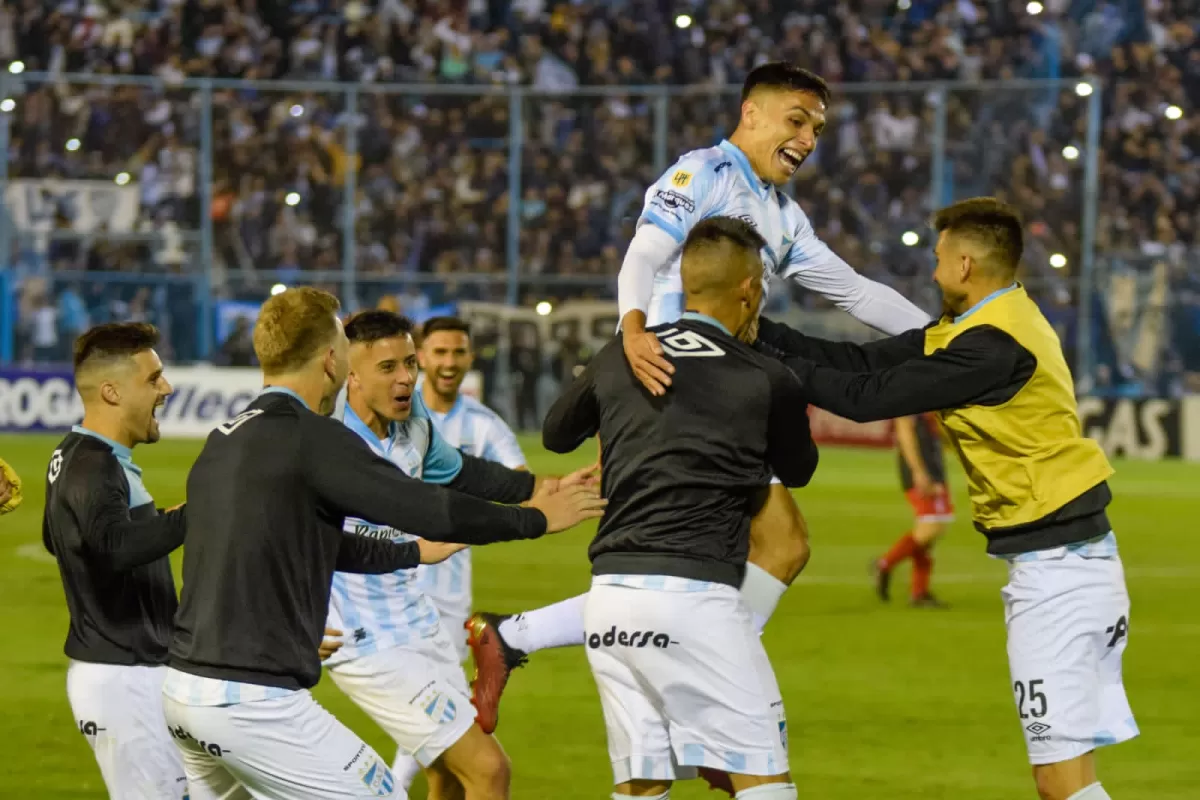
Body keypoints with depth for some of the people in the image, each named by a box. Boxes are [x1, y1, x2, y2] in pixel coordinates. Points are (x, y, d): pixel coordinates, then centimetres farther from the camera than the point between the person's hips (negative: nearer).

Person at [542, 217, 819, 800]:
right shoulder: (766, 381, -1)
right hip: (692, 592, -5)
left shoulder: (620, 358, 11)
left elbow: (556, 434, 28)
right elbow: (798, 470, 19)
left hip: (609, 593, 6)